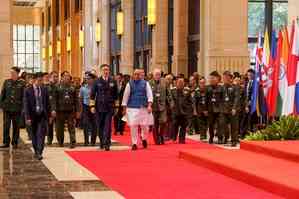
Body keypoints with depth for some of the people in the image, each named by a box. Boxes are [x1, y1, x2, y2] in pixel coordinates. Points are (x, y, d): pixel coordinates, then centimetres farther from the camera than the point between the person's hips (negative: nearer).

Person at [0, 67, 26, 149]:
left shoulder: (22, 83, -1)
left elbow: (24, 96, 0)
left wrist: (22, 106, -5)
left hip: (17, 108, -2)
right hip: (7, 107, 2)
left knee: (16, 126, 6)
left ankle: (15, 143, 15)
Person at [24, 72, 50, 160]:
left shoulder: (44, 90, 4)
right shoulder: (28, 90, -4)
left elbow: (47, 103, 8)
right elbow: (26, 105, -6)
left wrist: (49, 114, 5)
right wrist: (27, 117, -12)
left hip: (42, 115, 1)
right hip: (33, 115, -1)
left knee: (41, 134, -9)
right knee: (34, 135, 11)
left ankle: (39, 153, -11)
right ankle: (36, 151, 27)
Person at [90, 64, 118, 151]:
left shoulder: (113, 81, 4)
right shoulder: (97, 82, 2)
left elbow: (116, 95, 11)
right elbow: (92, 94, 4)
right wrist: (92, 106, -1)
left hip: (109, 107, -1)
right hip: (99, 107, 1)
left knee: (108, 126, -8)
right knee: (100, 126, 8)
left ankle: (106, 144, -9)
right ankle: (102, 142, 24)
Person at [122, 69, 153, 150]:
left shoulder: (145, 83, 5)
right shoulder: (129, 84, 5)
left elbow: (149, 95, 0)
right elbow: (125, 96, 7)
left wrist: (149, 105, -12)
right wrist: (124, 108, 6)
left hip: (143, 107, 0)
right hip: (132, 108, 0)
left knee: (145, 125, 2)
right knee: (133, 126, -4)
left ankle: (144, 139, 31)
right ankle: (134, 143, 5)